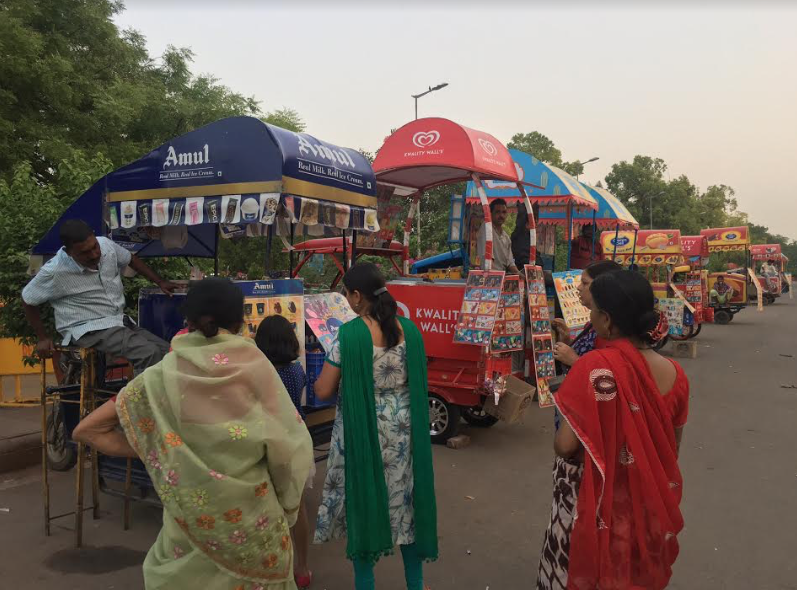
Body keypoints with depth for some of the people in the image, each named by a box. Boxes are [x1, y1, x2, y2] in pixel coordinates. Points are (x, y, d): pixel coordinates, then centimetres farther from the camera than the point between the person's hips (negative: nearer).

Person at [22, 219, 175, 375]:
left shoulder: (106, 245, -3)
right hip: (89, 330, -7)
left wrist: (160, 282, 16)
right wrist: (43, 338, 2)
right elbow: (28, 301, 0)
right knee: (149, 354, -29)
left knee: (167, 351, -11)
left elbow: (131, 259, 18)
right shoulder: (54, 272, -15)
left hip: (120, 322, 7)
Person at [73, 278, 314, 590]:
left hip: (191, 517, 1)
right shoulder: (254, 365, -10)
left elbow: (87, 430, 0)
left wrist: (151, 453, 4)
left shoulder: (163, 375, -5)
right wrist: (285, 500, 6)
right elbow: (289, 442, -11)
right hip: (253, 515, -1)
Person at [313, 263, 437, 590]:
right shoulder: (409, 328, -3)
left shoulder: (349, 333, -17)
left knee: (364, 497, 11)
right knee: (405, 496, 17)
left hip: (363, 429, -4)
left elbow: (323, 391, -13)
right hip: (402, 427, 4)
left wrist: (322, 377, 8)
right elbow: (417, 381, 8)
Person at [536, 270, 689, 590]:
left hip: (594, 505, -5)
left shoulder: (595, 366, -24)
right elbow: (672, 449, 5)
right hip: (647, 507, 5)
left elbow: (565, 444, -22)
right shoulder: (673, 373, -6)